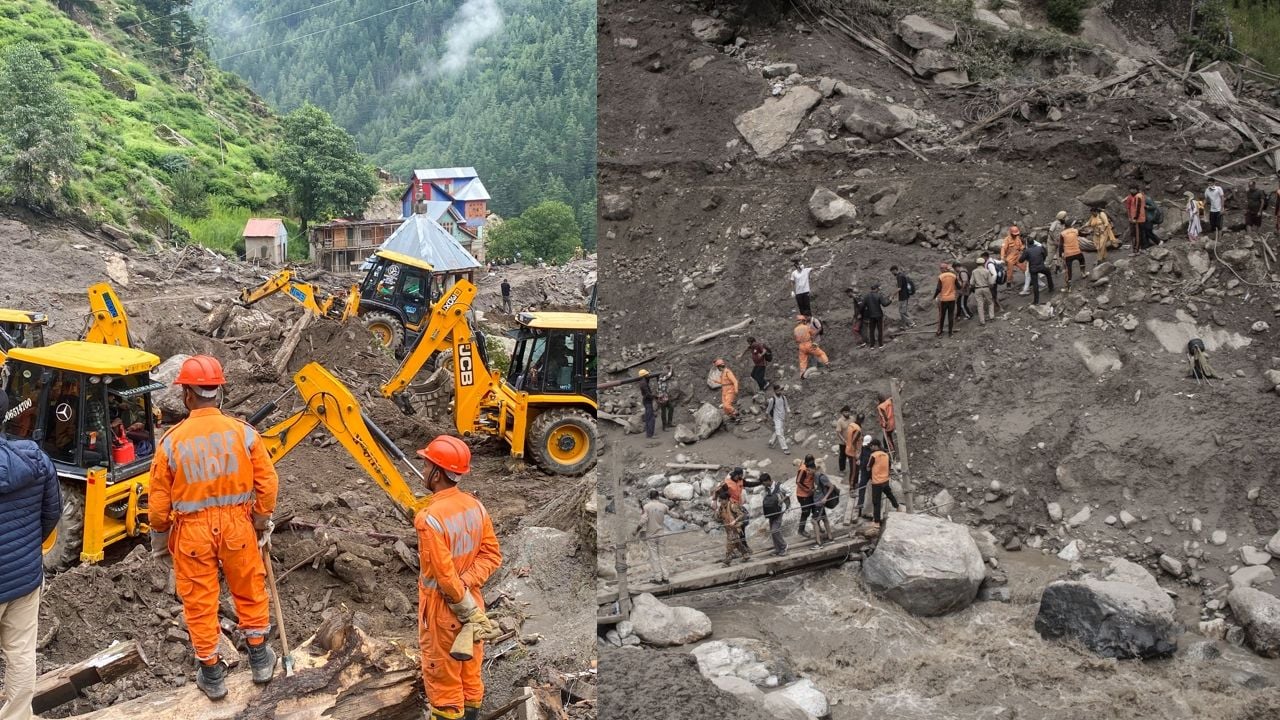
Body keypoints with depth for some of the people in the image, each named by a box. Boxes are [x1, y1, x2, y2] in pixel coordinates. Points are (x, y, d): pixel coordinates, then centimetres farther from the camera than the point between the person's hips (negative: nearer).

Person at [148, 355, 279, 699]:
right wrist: (262, 523, 10)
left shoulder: (171, 441, -12)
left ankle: (212, 674, 25)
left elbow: (159, 501, -4)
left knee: (200, 602, 13)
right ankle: (259, 659, 32)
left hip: (192, 530, -1)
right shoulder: (243, 432, -10)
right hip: (236, 524, 1)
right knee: (250, 590, 20)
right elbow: (267, 483, -6)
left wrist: (160, 541, 12)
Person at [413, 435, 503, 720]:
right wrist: (467, 584, -11)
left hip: (443, 610, -6)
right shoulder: (475, 506, -3)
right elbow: (492, 555, -2)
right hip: (471, 601, 7)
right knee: (470, 675, 20)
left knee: (443, 681, 9)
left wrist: (472, 612, -15)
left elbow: (445, 576, -24)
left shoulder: (430, 518, -25)